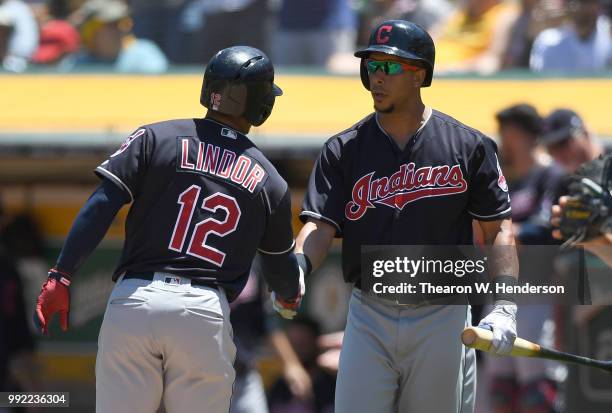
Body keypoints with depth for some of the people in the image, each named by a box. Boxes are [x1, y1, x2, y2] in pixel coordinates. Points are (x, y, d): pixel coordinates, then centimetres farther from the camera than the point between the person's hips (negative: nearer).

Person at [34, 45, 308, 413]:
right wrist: (289, 298, 46)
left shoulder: (156, 139, 6)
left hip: (135, 301, 0)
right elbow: (282, 269, 23)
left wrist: (61, 276, -5)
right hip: (207, 314, 0)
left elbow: (100, 207, -4)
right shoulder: (269, 182, 11)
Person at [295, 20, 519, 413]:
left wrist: (505, 307, -11)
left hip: (442, 319, -1)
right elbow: (321, 226, -6)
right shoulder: (343, 150, 3)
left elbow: (498, 228, 0)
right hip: (369, 317, 1)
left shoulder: (468, 145, 0)